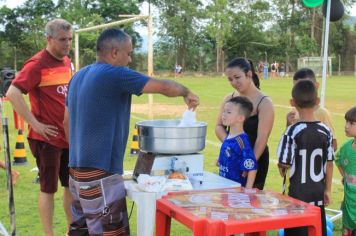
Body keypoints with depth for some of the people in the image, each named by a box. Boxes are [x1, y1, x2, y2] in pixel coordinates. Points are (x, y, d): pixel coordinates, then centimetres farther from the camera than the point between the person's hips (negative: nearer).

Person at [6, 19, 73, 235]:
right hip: (47, 138, -7)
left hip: (70, 136, 7)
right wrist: (35, 124, -21)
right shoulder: (37, 64, -14)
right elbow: (12, 94, -23)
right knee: (49, 188, 4)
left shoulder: (67, 62, 9)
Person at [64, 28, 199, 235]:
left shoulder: (78, 76, 12)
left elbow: (67, 121, 19)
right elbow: (164, 87, -11)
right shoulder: (115, 75, -14)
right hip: (99, 172, -9)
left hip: (77, 167, 9)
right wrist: (186, 93, 8)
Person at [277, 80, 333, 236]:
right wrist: (327, 190, 14)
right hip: (317, 194, 4)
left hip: (296, 194, -4)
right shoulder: (325, 131, -3)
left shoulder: (292, 131, -15)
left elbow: (284, 165, -14)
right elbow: (329, 163, 3)